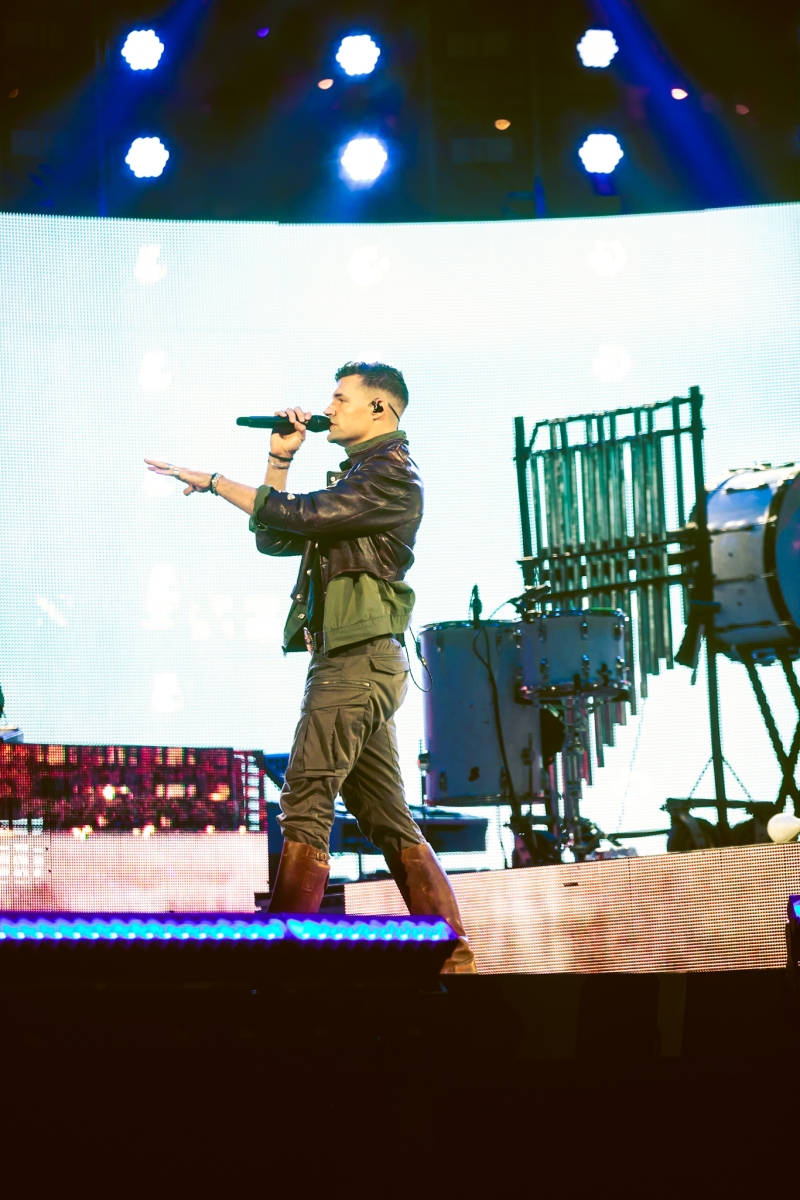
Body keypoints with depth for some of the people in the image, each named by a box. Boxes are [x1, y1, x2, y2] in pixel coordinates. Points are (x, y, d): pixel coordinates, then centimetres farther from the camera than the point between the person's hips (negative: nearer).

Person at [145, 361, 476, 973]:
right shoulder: (358, 478, 26)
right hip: (355, 662, 10)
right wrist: (281, 458, 16)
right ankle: (452, 954, 8)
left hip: (357, 656, -10)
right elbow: (275, 538, 24)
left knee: (306, 806, -15)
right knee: (388, 819, 8)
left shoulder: (391, 472, -5)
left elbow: (302, 514, -17)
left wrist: (213, 481, -10)